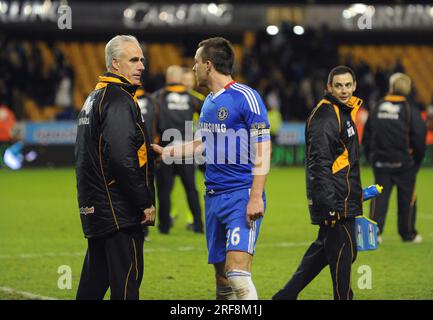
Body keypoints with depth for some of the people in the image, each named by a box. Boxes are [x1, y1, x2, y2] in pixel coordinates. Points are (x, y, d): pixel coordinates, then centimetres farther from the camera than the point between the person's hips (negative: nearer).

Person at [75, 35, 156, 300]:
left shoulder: (94, 98, 19)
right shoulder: (119, 100, -14)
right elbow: (122, 158, -24)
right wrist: (146, 204, -18)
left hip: (95, 207, 10)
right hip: (120, 210, -10)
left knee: (94, 281, 14)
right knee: (127, 279, -8)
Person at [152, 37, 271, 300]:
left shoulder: (246, 97, -10)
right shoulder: (209, 102, 15)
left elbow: (262, 151, -14)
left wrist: (256, 197, -20)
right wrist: (164, 151, 32)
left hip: (242, 196, -8)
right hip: (214, 197, 8)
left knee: (237, 272, -20)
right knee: (221, 275, 7)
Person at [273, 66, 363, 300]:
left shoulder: (344, 111, 16)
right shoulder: (325, 116, -15)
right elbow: (320, 162, -22)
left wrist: (356, 192, 25)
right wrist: (329, 205, -26)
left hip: (344, 199, 10)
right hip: (335, 200, -10)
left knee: (324, 248, 15)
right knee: (343, 252, -4)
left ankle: (287, 295, 21)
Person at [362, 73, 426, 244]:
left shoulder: (377, 108, 6)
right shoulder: (410, 110, -7)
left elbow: (366, 135, 11)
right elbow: (419, 137, -9)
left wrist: (371, 157, 20)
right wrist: (417, 159, 4)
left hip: (380, 161, 3)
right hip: (404, 163, -3)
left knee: (379, 196, 5)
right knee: (406, 197, 8)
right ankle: (408, 233, 16)